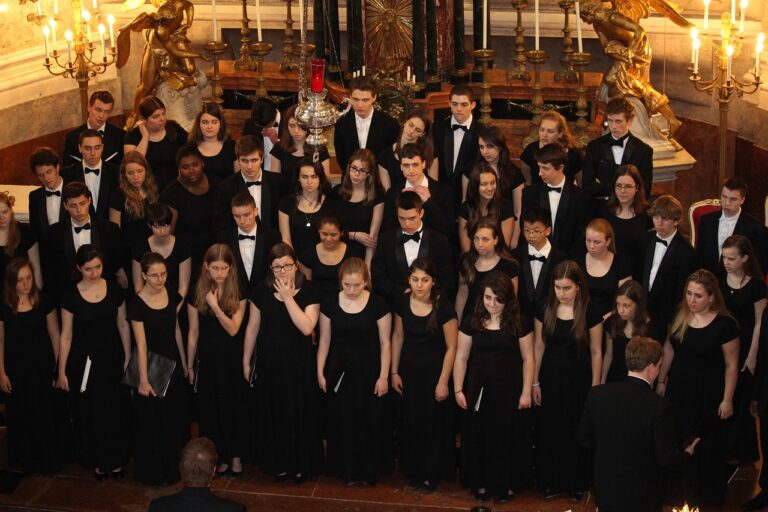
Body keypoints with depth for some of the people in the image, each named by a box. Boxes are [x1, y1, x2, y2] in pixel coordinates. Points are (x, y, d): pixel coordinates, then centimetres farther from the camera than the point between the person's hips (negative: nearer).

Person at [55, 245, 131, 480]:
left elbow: (123, 326, 5)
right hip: (83, 361, -1)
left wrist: (128, 358, 4)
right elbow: (66, 336, -5)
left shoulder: (114, 290, -4)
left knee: (114, 411, 8)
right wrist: (62, 372, -3)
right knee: (88, 413, 8)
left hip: (112, 358, 1)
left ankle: (115, 460, 26)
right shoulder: (71, 296, -9)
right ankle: (97, 462, 26)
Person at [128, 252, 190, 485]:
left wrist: (184, 363, 11)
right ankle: (153, 471, 24)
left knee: (176, 417, 16)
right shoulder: (137, 304, -18)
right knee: (152, 421, 7)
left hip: (173, 363, 6)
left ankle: (173, 466, 33)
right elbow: (141, 345, -18)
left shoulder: (172, 295, -2)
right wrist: (143, 380, -17)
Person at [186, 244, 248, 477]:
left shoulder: (238, 294, -6)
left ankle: (236, 455, 23)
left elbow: (233, 329, -13)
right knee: (211, 408, 7)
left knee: (235, 406, 8)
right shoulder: (197, 294, -4)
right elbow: (193, 333, 2)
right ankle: (219, 456, 22)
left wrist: (215, 306, -24)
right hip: (208, 358, 1)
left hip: (232, 358, -1)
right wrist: (190, 366, 6)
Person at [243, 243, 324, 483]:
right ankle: (278, 464, 29)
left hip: (299, 363, -2)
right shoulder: (262, 292, -4)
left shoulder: (309, 292, -10)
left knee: (299, 413, 7)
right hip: (269, 362, 2)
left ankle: (301, 465, 24)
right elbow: (252, 328, 4)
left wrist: (288, 298, -22)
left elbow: (307, 327, -22)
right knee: (272, 413, 11)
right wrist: (246, 361, 9)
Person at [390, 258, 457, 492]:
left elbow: (451, 347, -14)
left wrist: (443, 382, -13)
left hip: (434, 371, -4)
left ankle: (431, 474, 27)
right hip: (409, 370, 4)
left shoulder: (443, 307, -20)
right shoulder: (403, 302, -7)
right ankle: (412, 470, 33)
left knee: (433, 424, 9)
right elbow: (398, 336, 5)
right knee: (410, 421, 14)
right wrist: (394, 372, 6)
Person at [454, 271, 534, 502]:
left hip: (509, 391, -1)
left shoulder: (520, 323, -5)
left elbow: (527, 359, -2)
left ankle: (506, 484, 23)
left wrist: (526, 392, -5)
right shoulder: (472, 322, -2)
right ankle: (481, 483, 24)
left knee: (507, 437, 8)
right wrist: (458, 390, -1)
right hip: (479, 390, 1)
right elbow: (462, 357, 2)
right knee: (478, 436, 9)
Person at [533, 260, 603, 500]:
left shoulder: (590, 313, -11)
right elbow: (539, 347, 4)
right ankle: (551, 481, 25)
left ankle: (576, 483, 23)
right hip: (551, 379, 2)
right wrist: (535, 383, 6)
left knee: (576, 432, 7)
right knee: (549, 431, 9)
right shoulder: (546, 311, -4)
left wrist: (595, 387, -4)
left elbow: (596, 352, -5)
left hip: (578, 381, -2)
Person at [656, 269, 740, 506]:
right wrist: (661, 381, 13)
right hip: (678, 389, 4)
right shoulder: (680, 316, -4)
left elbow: (731, 365, -13)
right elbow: (669, 349, 9)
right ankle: (679, 491, 34)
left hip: (708, 395, -4)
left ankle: (707, 497, 32)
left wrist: (727, 400, -11)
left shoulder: (725, 324, -19)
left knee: (706, 448, 11)